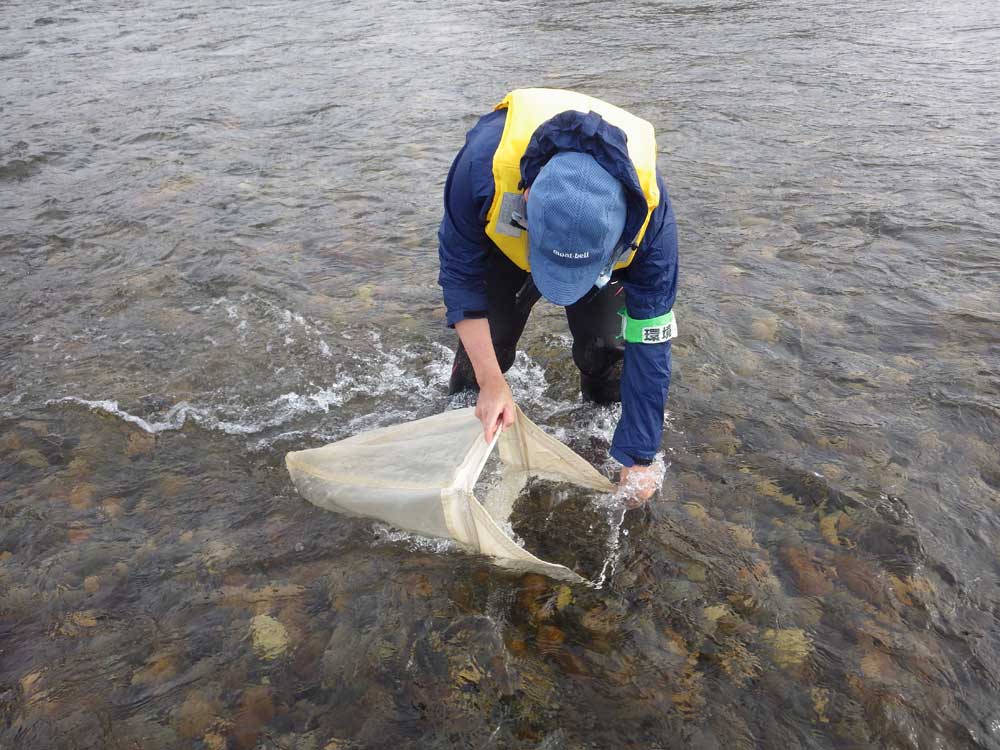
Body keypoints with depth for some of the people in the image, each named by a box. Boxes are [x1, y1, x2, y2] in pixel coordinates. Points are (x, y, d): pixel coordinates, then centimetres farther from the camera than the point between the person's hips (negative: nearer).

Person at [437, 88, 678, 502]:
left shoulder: (649, 211, -40)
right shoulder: (483, 162, -44)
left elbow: (648, 341, -30)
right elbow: (461, 275, -26)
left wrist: (638, 458, -24)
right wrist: (491, 381, -30)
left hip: (606, 250, 0)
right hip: (503, 239, 0)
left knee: (604, 346, -14)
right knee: (484, 343, -3)